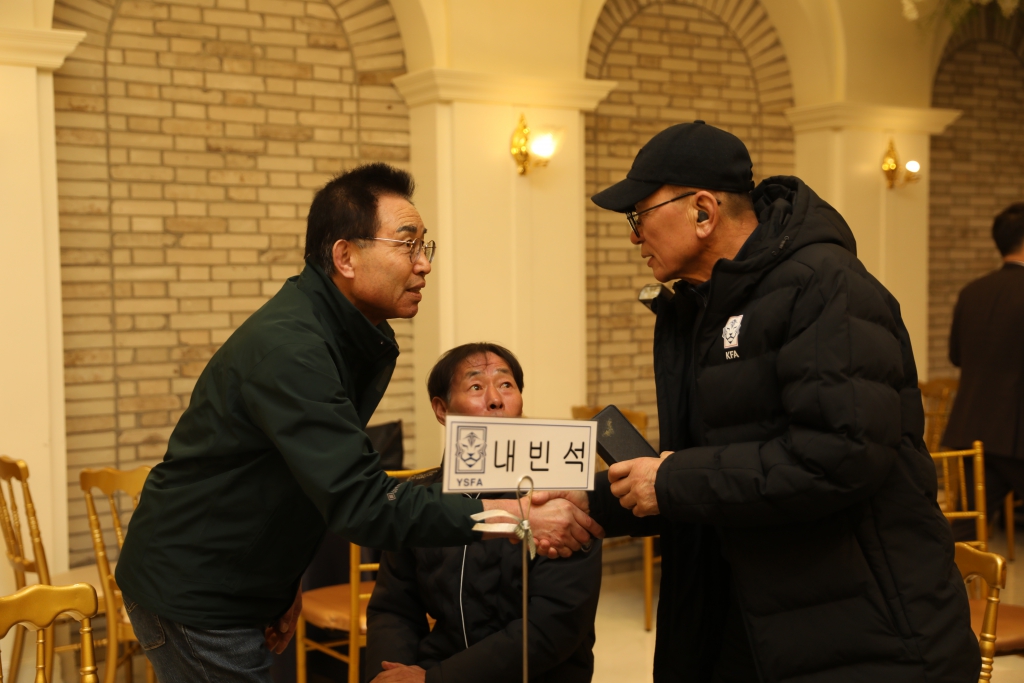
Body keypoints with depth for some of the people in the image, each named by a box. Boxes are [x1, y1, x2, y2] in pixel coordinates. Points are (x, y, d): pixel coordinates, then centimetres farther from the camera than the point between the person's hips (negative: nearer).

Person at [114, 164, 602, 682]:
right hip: (192, 597, -8)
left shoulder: (367, 341, 3)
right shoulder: (287, 349, -28)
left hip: (246, 592, 9)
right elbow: (360, 503, -34)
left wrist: (287, 579, 6)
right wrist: (506, 516, -36)